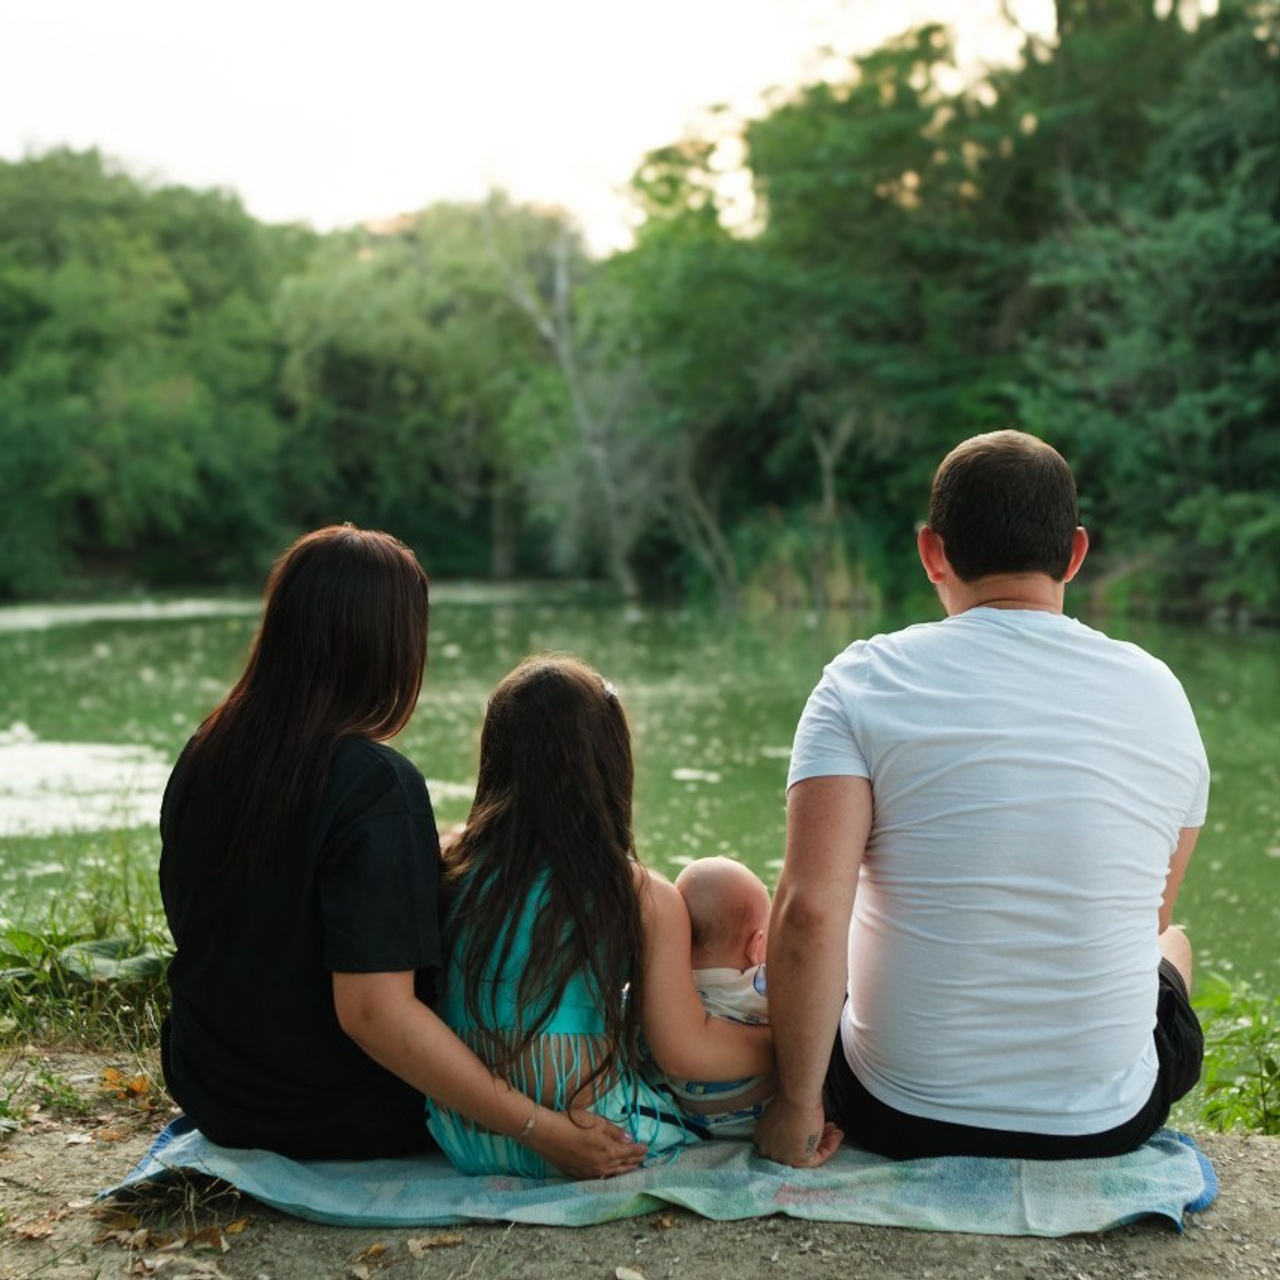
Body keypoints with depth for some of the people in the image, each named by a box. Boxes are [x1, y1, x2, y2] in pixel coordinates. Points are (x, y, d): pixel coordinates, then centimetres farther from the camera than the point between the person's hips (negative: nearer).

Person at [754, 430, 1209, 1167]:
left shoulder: (864, 681, -13)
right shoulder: (1158, 692, -5)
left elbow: (809, 912, -23)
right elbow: (1150, 918, 8)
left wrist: (796, 1107, -13)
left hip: (901, 1115, -1)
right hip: (1106, 1123, 2)